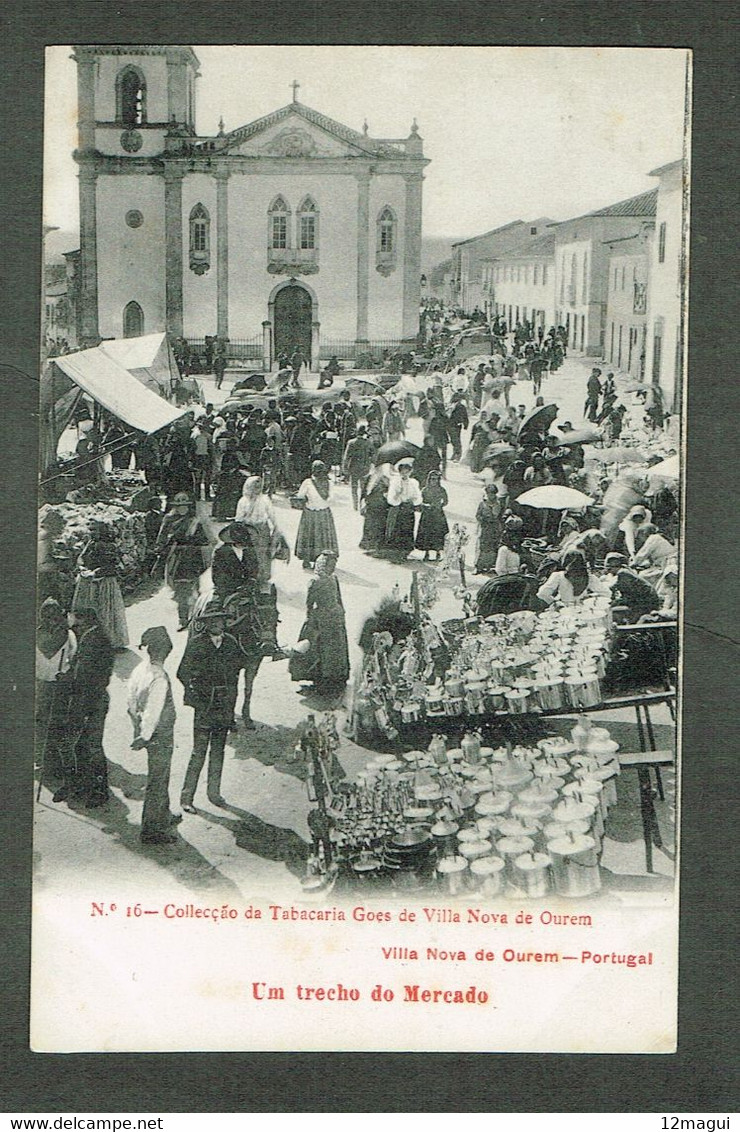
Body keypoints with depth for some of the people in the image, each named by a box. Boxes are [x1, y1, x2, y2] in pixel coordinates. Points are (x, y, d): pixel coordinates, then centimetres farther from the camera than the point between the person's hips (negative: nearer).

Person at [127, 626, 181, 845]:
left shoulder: (140, 670, -3)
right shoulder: (159, 678, -28)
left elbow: (132, 703, 7)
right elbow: (152, 711, -26)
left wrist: (138, 728, 16)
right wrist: (144, 737, -16)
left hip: (149, 732, 8)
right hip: (160, 735, -8)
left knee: (161, 778, 25)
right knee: (157, 781, 5)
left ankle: (163, 816, 43)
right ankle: (151, 831, 16)